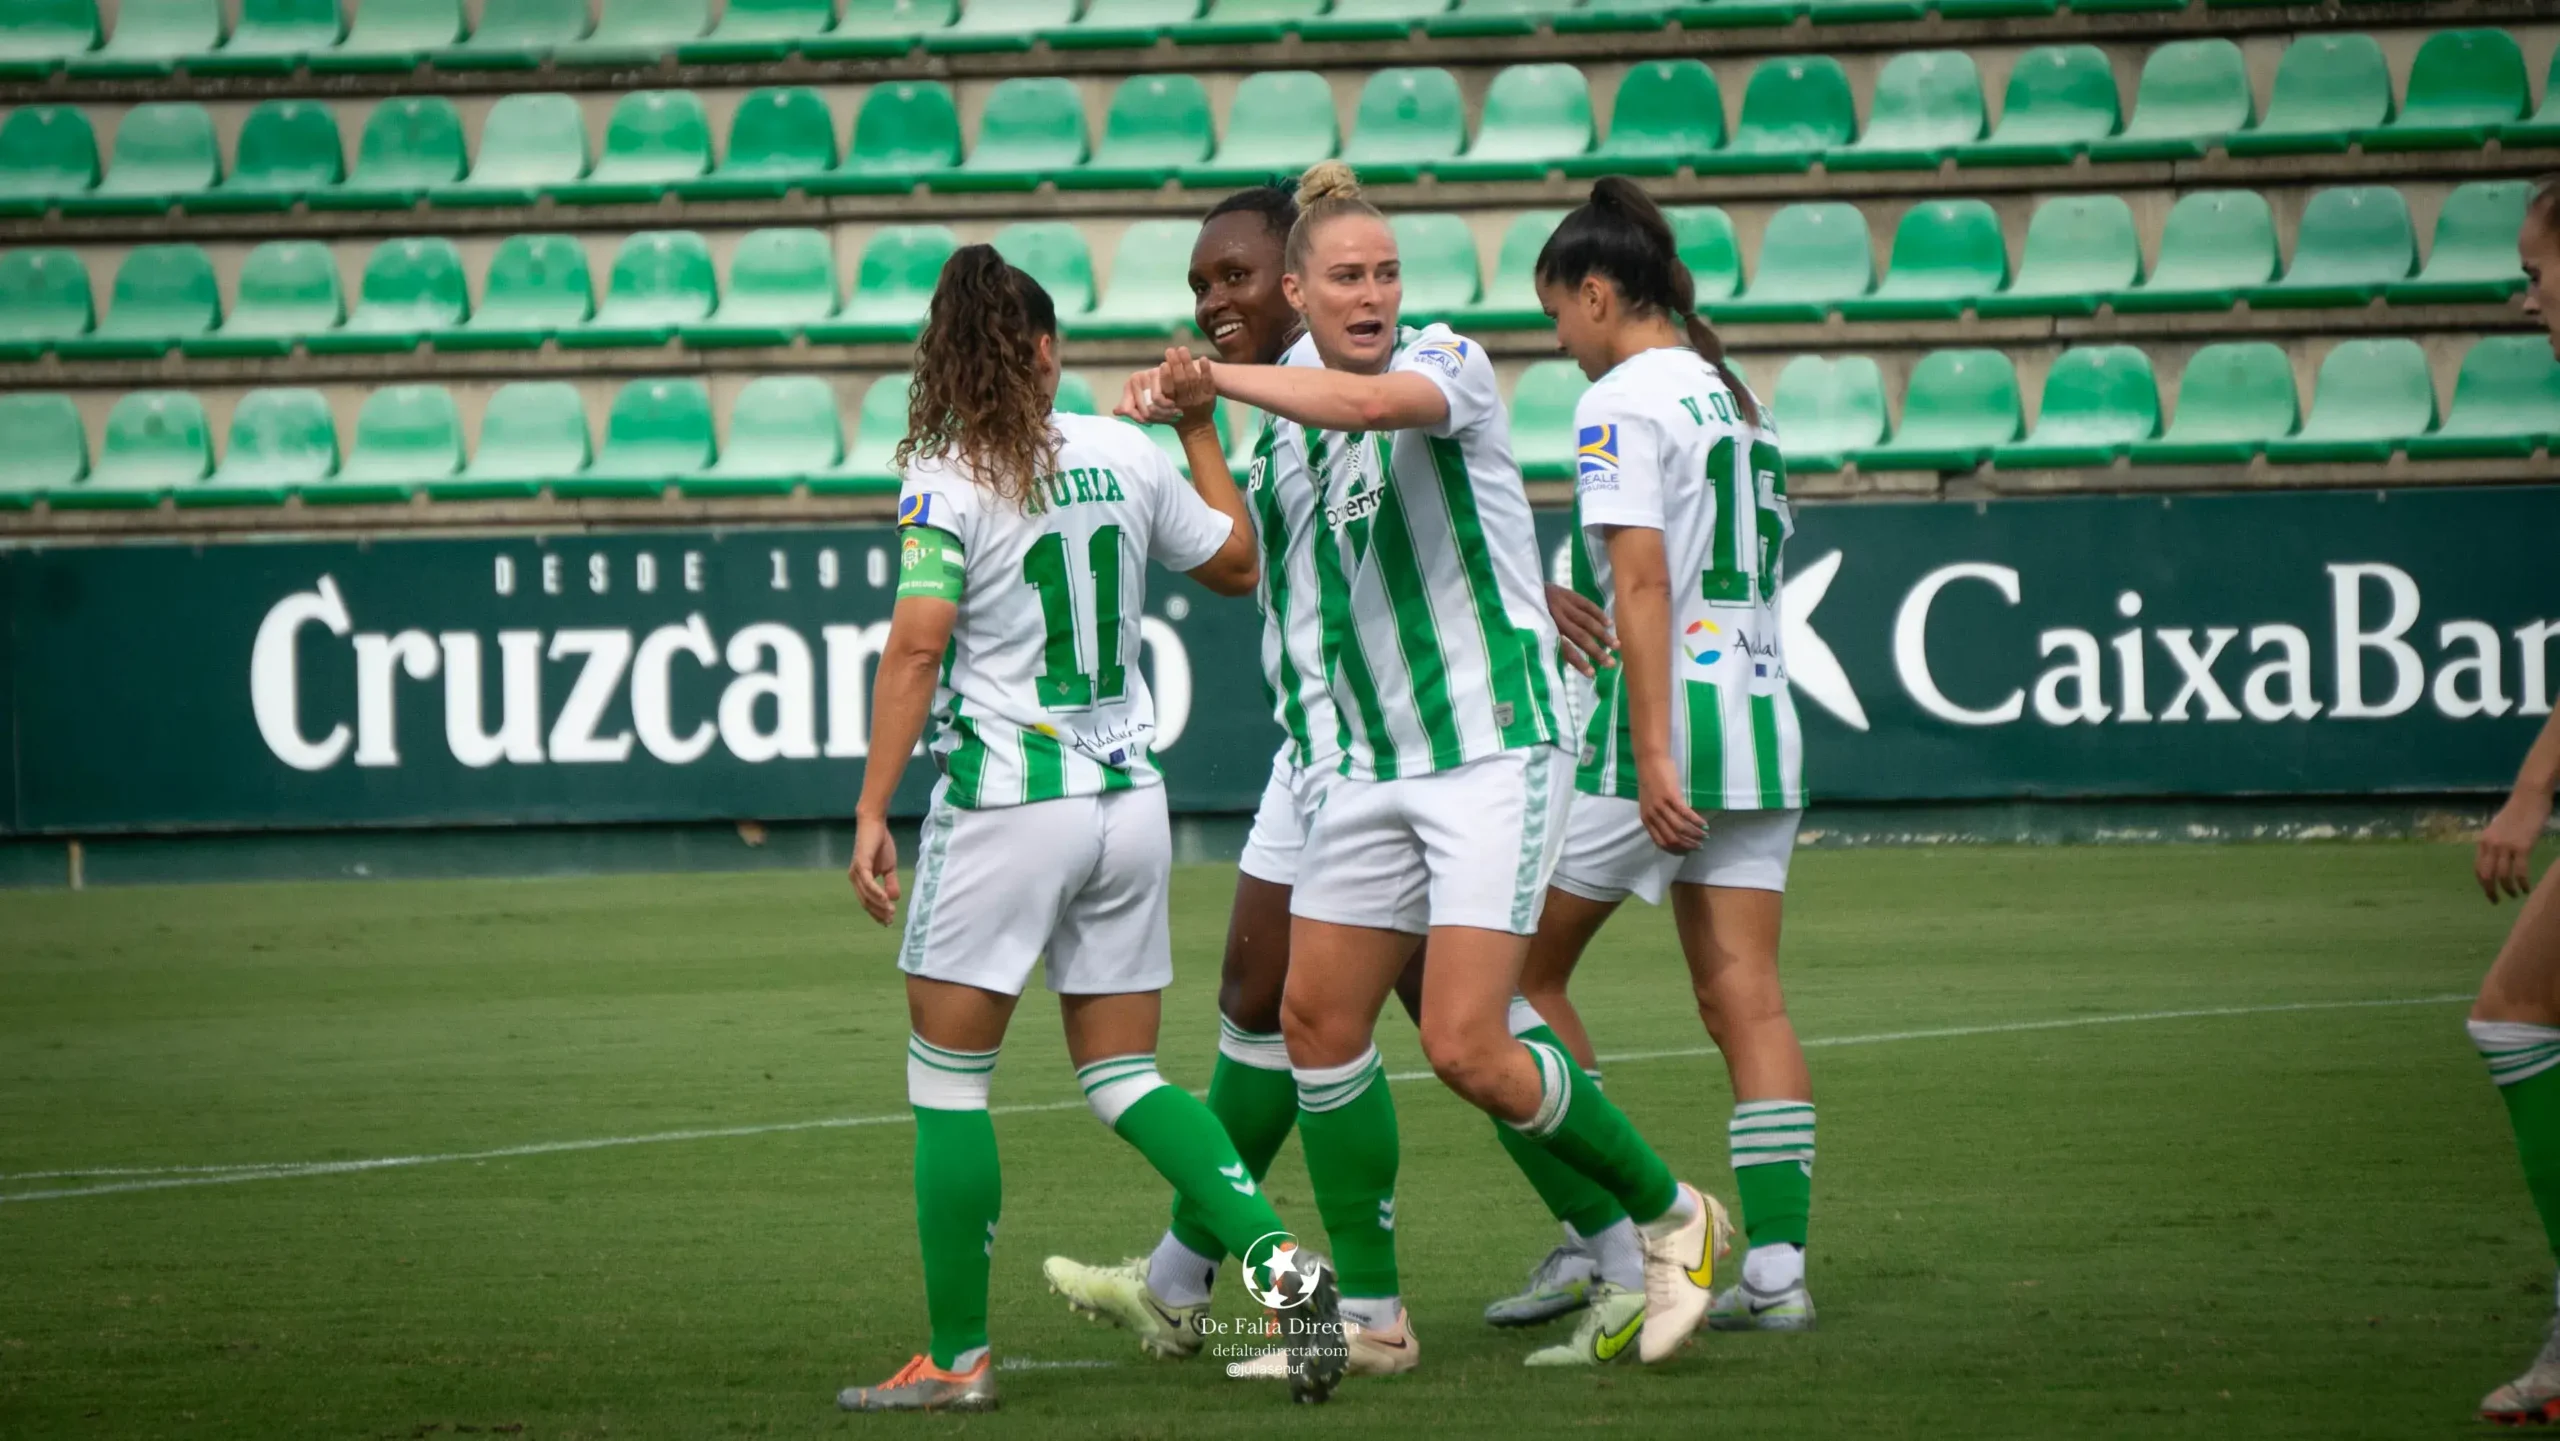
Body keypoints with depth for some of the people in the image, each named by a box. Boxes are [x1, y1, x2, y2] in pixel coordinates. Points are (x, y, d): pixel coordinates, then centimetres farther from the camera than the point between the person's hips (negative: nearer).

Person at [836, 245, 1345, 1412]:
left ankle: (958, 1359, 5)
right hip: (1127, 799, 5)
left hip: (1004, 802, -5)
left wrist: (871, 814, -15)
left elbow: (917, 644, -16)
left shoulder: (947, 478, -8)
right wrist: (1202, 429, 31)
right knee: (1121, 1076, 13)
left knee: (947, 1080, 5)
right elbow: (1238, 564, 19)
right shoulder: (1127, 455, 5)